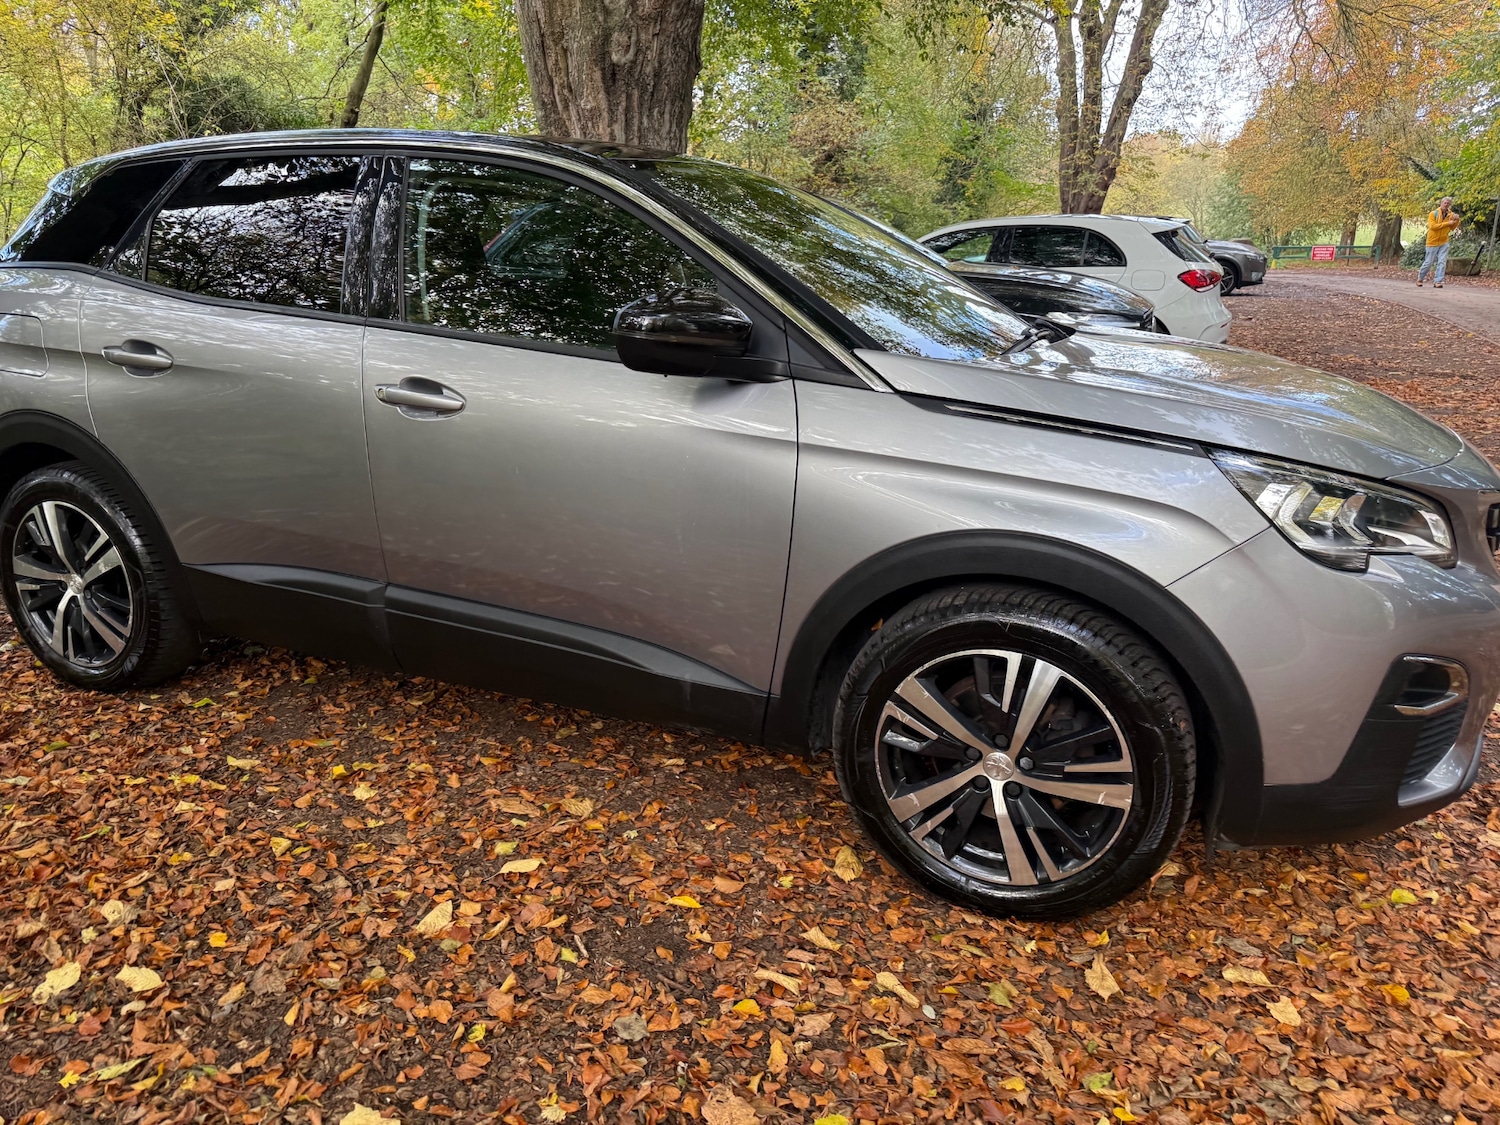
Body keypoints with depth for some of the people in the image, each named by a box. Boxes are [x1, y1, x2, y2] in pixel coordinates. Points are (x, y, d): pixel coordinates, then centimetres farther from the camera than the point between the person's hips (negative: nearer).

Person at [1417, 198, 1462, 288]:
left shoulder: (1450, 214, 6)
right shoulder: (1433, 214, -7)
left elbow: (1452, 228, 9)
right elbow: (1433, 226, -18)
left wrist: (1456, 220, -8)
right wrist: (1447, 223, -19)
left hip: (1444, 243, 3)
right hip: (1433, 243, -3)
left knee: (1442, 262, -6)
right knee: (1428, 263, 2)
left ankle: (1437, 282, -5)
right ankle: (1420, 278, 22)